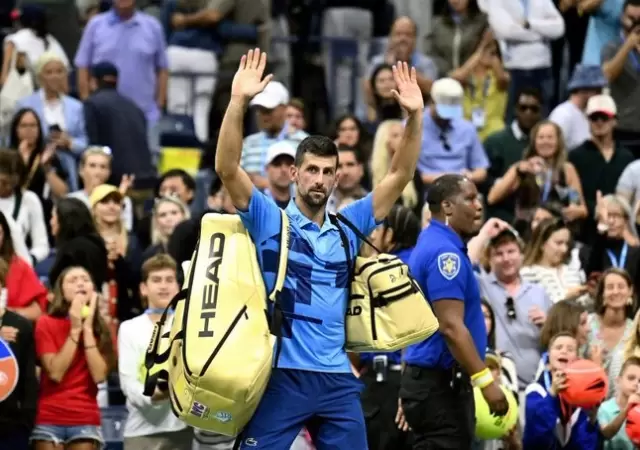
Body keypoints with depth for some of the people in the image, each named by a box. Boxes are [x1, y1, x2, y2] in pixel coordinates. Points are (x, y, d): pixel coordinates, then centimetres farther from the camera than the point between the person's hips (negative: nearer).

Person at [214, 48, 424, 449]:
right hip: (280, 375, -4)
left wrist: (415, 116, -4)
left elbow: (401, 176, 9)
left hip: (337, 378, 4)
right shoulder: (269, 220, 1)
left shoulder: (348, 226, 12)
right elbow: (227, 168, -12)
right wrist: (239, 102, -23)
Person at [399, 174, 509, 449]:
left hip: (430, 381, 11)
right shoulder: (445, 253, -16)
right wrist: (486, 380, -23)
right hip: (440, 384, -11)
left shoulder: (432, 246, 16)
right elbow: (451, 327, -23)